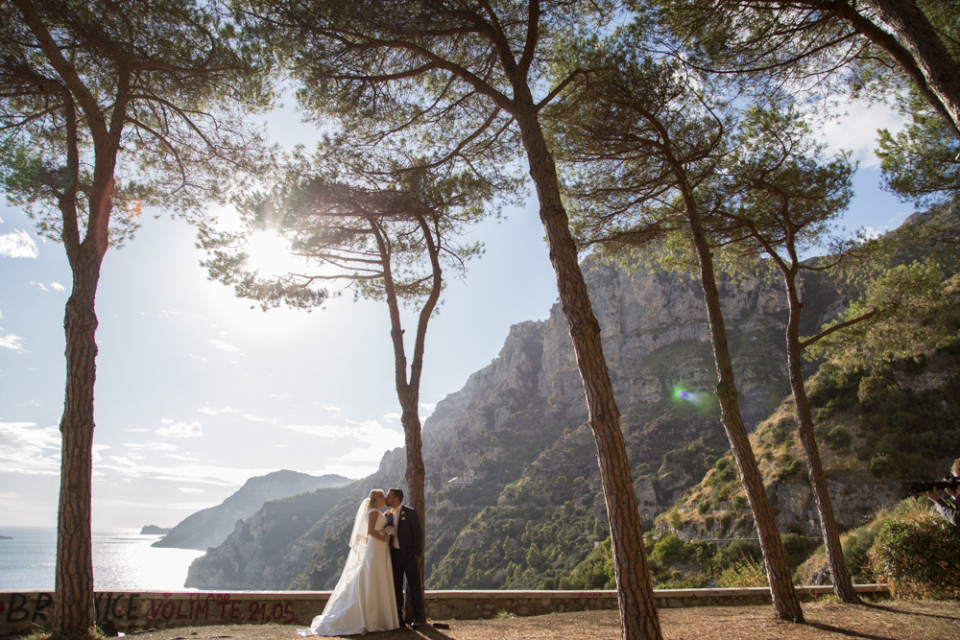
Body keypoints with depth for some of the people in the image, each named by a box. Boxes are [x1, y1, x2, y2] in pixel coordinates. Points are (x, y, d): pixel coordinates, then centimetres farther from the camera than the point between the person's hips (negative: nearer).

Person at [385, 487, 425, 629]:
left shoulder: (409, 512, -9)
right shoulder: (389, 514, 8)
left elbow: (418, 533, -7)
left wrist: (416, 554, -10)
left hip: (409, 553, -5)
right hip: (394, 554, 5)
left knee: (414, 585, -2)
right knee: (396, 586, 11)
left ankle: (418, 616, 7)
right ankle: (398, 616, 22)